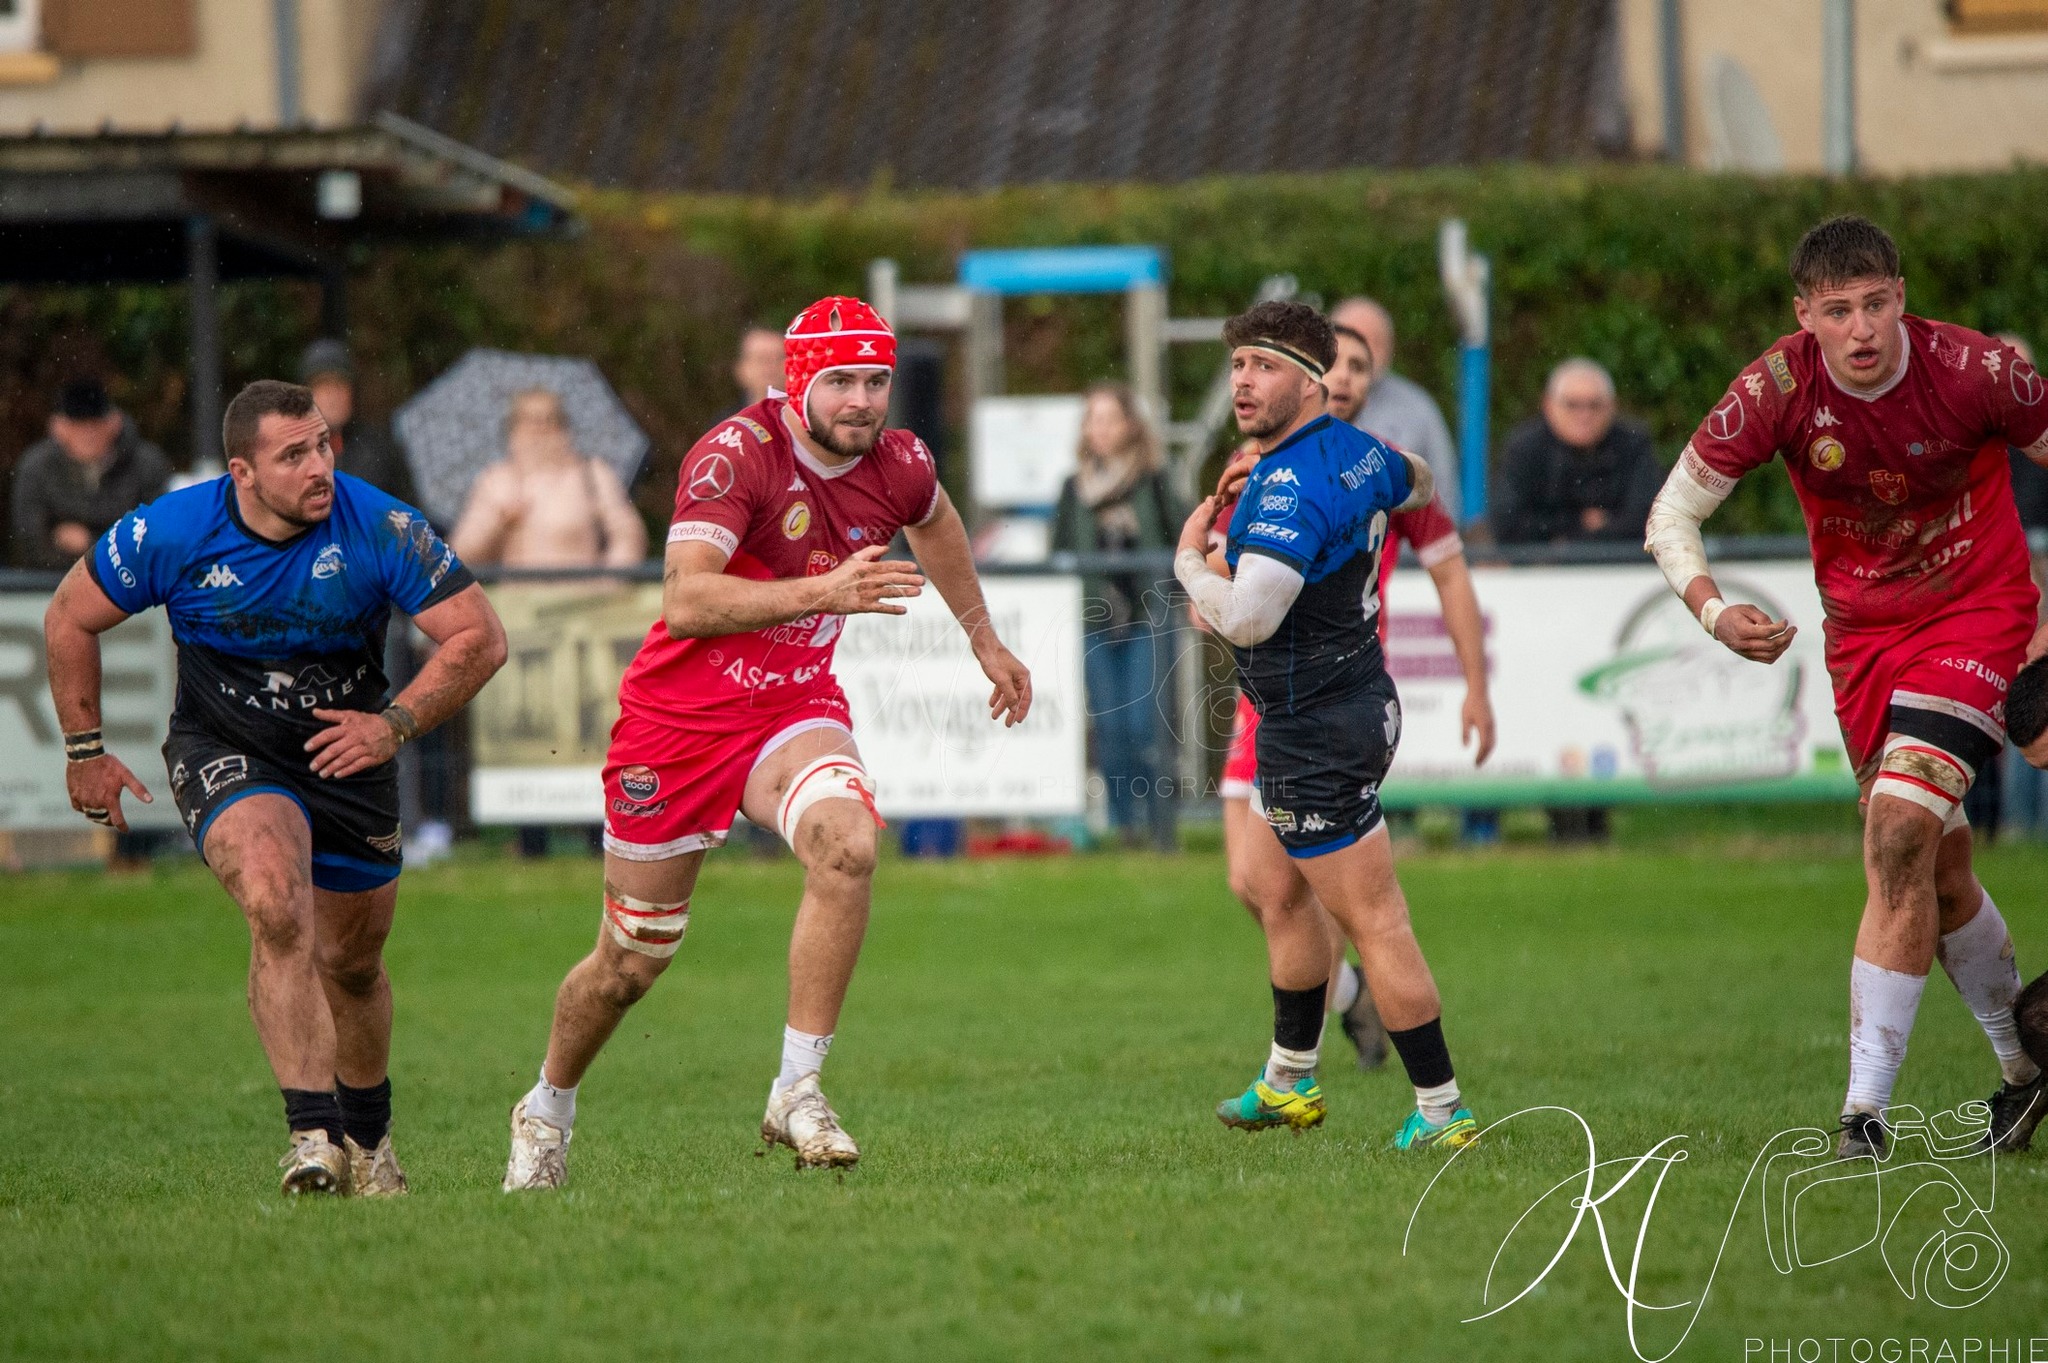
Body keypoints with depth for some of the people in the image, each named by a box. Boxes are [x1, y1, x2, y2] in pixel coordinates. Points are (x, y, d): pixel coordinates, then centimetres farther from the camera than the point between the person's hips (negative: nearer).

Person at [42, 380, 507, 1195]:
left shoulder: (380, 529, -19)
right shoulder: (170, 532, -18)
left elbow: (479, 638, -14)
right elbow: (70, 619, -1)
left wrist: (396, 724, -23)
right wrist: (84, 750, 2)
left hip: (347, 752, 2)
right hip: (224, 754, -2)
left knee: (351, 964, 13)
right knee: (276, 907, -29)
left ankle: (367, 1139, 39)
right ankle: (313, 1134, -32)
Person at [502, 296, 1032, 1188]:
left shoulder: (897, 465, -5)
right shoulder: (737, 455, -23)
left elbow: (934, 523, 22)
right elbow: (684, 602, -35)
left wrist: (984, 640, 32)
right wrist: (822, 592, -44)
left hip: (795, 708, 3)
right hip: (679, 716, -3)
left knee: (845, 845, -30)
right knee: (631, 961, 7)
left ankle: (797, 1092, -23)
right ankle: (547, 1111, 36)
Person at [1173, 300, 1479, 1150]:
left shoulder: (1292, 488, -25)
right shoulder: (1356, 453, 5)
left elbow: (1245, 618, -32)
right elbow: (1417, 483, 29)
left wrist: (1189, 561, -15)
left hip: (1316, 731, -11)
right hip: (1355, 695, 11)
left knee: (1372, 921, -7)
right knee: (1281, 897, 23)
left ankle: (1441, 1110, -4)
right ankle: (1289, 1084, 36)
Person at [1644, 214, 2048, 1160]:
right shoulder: (1779, 387, -16)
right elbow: (1672, 513, -8)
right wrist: (1711, 608, -27)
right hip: (1860, 635, 4)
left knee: (1900, 833, -20)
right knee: (1937, 869, 10)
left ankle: (1865, 1108, -17)